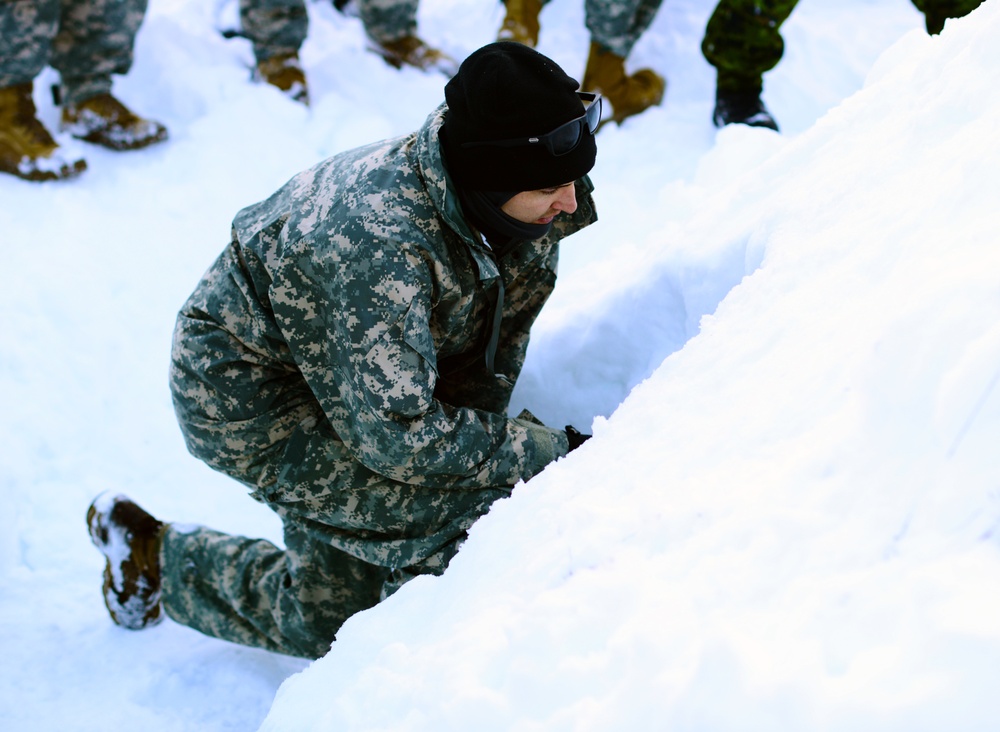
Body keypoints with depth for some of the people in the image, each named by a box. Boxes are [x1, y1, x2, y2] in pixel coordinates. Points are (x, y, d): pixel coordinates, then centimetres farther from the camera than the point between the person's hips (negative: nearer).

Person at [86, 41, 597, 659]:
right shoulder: (382, 242, -40)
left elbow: (496, 345, -1)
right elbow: (397, 435, -38)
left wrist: (477, 437, -14)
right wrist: (548, 452, -31)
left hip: (333, 376, 8)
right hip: (246, 397, -8)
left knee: (326, 619, 15)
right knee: (458, 508, -26)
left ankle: (158, 558, 35)